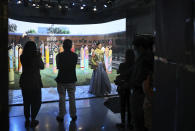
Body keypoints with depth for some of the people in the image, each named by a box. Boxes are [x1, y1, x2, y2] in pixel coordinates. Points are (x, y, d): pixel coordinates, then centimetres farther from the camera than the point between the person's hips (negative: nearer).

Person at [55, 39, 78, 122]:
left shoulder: (59, 55, -11)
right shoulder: (75, 55, -6)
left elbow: (58, 67, 1)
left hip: (61, 79, -2)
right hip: (71, 79, 2)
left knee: (62, 98, 9)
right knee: (72, 98, 13)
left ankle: (61, 116, 17)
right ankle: (73, 115, 22)